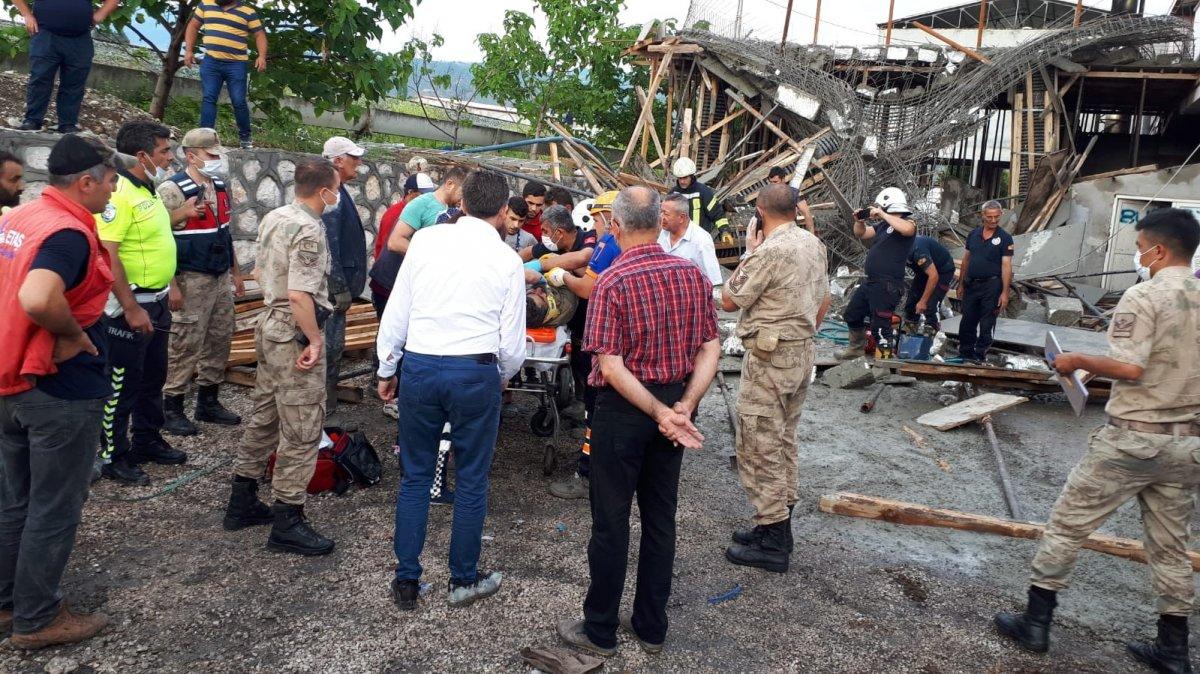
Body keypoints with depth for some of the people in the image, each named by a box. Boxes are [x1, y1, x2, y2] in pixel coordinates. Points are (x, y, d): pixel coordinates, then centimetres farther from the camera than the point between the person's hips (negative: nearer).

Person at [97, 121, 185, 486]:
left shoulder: (147, 191, 10)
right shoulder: (118, 193, -20)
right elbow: (107, 255, -26)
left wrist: (165, 292, 18)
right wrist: (132, 309, -25)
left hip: (156, 302, 10)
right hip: (129, 306, -10)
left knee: (153, 377, 20)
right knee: (122, 384, 3)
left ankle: (147, 442, 34)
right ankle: (113, 458, 15)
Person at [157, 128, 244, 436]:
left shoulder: (220, 186, 11)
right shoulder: (173, 189, -13)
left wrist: (236, 272, 19)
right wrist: (171, 285, -19)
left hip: (221, 278, 8)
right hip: (191, 280, -8)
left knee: (220, 340, 12)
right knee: (185, 345, -2)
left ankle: (208, 401, 25)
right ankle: (171, 408, 10)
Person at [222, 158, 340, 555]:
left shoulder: (273, 218, 9)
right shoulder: (309, 230, -19)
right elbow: (299, 294, -25)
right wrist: (315, 340, -19)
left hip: (270, 326, 10)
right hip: (296, 335, -10)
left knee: (264, 417, 18)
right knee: (302, 429, -3)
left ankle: (242, 503, 29)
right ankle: (287, 521, 3)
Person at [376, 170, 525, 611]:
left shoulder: (425, 240, 1)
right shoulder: (507, 260, -2)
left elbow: (396, 313, 3)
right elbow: (512, 341, -1)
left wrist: (387, 369, 14)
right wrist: (504, 376, 19)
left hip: (418, 367, 2)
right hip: (476, 373, -2)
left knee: (415, 476, 14)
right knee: (471, 481, 12)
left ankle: (406, 583, 23)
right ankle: (464, 580, 26)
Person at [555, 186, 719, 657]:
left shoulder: (612, 282, -18)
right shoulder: (693, 274, -1)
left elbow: (610, 367, -22)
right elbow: (710, 348, -3)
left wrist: (659, 412, -17)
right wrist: (686, 404, -11)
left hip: (624, 407, -5)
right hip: (674, 400, 5)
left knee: (611, 522, 7)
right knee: (660, 518, 15)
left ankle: (600, 631, 21)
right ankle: (652, 627, 28)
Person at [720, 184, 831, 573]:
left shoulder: (770, 251, -20)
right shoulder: (813, 244, 7)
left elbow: (729, 301, -12)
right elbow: (824, 300, 16)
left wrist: (749, 253, -4)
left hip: (770, 357, -9)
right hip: (802, 352, 9)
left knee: (760, 445, -3)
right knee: (784, 439, 17)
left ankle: (771, 542, 2)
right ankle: (780, 525, 27)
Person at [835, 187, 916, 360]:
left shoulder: (907, 222, -10)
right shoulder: (882, 225, 12)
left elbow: (906, 229, -33)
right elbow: (861, 234, 21)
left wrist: (881, 214, -25)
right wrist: (859, 221, 0)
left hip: (887, 286, -10)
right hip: (872, 282, 10)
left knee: (880, 328, -8)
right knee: (852, 315, 24)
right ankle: (856, 347, 43)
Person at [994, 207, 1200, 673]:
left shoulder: (1143, 297, -15)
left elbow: (1129, 368, -23)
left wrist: (1078, 362, -9)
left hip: (1134, 437, -6)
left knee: (1067, 524, 5)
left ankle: (1036, 622, 10)